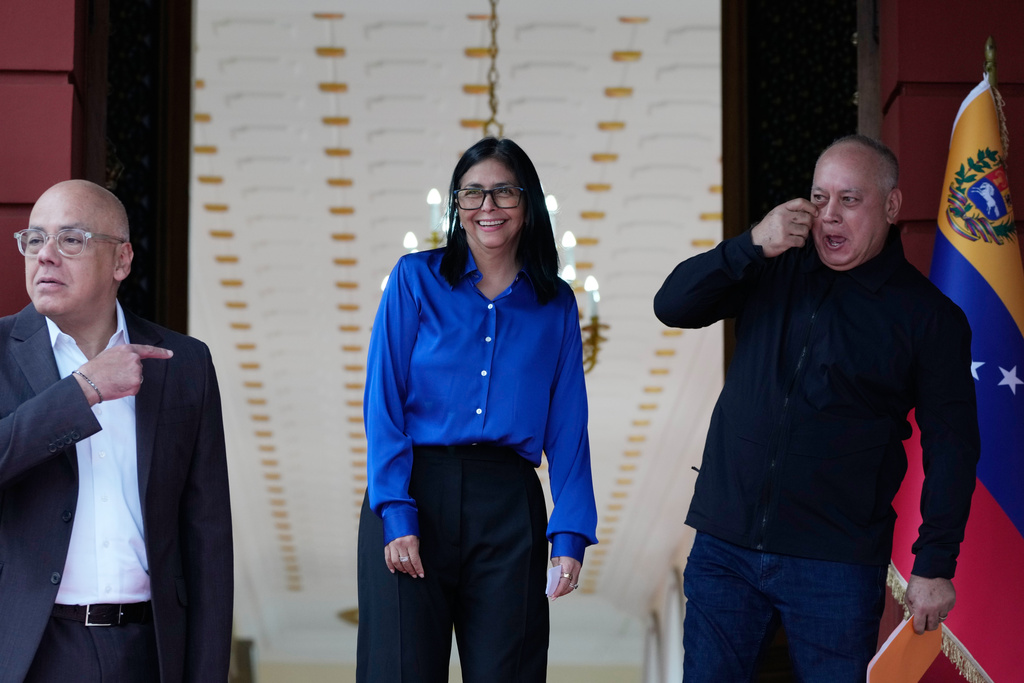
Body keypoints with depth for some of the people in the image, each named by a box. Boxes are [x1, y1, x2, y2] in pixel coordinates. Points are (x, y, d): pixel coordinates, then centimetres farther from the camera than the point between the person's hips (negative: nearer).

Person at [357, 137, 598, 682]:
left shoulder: (556, 305, 11)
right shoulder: (416, 279, 5)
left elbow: (567, 430, 8)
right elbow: (383, 402, -1)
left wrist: (570, 535, -3)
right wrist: (396, 514, -11)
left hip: (509, 506, 2)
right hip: (413, 490, -2)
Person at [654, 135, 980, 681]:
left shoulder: (928, 315, -2)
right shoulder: (773, 270, 9)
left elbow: (950, 447, -2)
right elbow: (672, 306, 1)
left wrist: (935, 565, -5)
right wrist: (751, 246, -13)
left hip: (836, 564, -3)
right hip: (725, 545, 3)